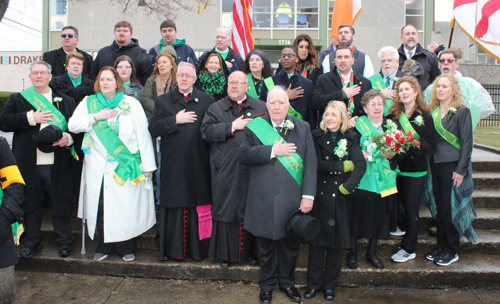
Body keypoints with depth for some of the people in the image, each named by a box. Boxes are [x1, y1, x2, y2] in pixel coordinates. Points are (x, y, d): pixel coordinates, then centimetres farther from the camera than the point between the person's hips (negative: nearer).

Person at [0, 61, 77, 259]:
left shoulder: (66, 101, 10)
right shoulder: (17, 99, 10)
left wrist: (69, 137, -10)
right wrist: (30, 118, -12)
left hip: (57, 164, -1)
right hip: (29, 164, 1)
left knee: (61, 202, 4)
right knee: (30, 202, 10)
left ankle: (65, 241, 19)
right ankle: (32, 241, 26)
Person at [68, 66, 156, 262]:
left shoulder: (132, 104, 2)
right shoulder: (89, 103, 11)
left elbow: (143, 135, -1)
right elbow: (72, 125, 2)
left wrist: (148, 165, -4)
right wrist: (96, 117, -11)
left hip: (126, 167, -2)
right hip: (98, 168, 3)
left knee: (126, 208, -1)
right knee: (101, 207, 4)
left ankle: (127, 248, 16)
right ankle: (103, 246, 22)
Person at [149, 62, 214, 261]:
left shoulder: (206, 100, 7)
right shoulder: (163, 101, 11)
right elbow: (153, 128, 0)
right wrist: (175, 120, -9)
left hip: (199, 163, 0)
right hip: (173, 164, 1)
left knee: (199, 205, 3)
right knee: (174, 205, 5)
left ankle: (199, 248, 17)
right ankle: (173, 249, 18)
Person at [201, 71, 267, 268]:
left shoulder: (261, 108, 10)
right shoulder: (216, 108, 9)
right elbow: (206, 131, -6)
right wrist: (233, 126, -11)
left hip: (252, 169, 1)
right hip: (225, 169, 0)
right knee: (225, 209, 5)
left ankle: (249, 251, 24)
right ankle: (226, 253, 20)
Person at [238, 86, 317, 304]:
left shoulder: (302, 128, 5)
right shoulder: (255, 127, 2)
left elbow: (310, 163, 0)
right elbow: (243, 155, -10)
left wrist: (308, 196, -8)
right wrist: (273, 151, -16)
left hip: (293, 199, 1)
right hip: (263, 199, -1)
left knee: (290, 243, 14)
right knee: (266, 244, 12)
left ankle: (287, 281, 37)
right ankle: (267, 284, 33)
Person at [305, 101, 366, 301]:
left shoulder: (351, 139, 5)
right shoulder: (317, 137, 3)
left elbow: (361, 165, -7)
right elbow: (316, 164, -10)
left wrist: (346, 187, -18)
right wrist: (343, 166, -14)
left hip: (341, 197, 1)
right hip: (320, 195, -1)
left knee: (337, 241, 7)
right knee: (317, 239, 5)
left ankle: (330, 285, 22)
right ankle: (314, 283, 20)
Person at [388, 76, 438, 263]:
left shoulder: (424, 116, -6)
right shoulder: (394, 115, 7)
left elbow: (431, 144, -10)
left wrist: (412, 144, -23)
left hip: (415, 169, -4)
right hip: (398, 167, 4)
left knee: (411, 210, 2)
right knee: (405, 207, 14)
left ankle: (408, 249, 13)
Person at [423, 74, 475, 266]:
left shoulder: (462, 111, -6)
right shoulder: (432, 111, 10)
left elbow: (467, 143, -9)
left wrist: (461, 170, -13)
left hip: (452, 167, -5)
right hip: (434, 165, 5)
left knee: (450, 209, 1)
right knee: (438, 208, 11)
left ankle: (452, 251, 15)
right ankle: (441, 245, 24)